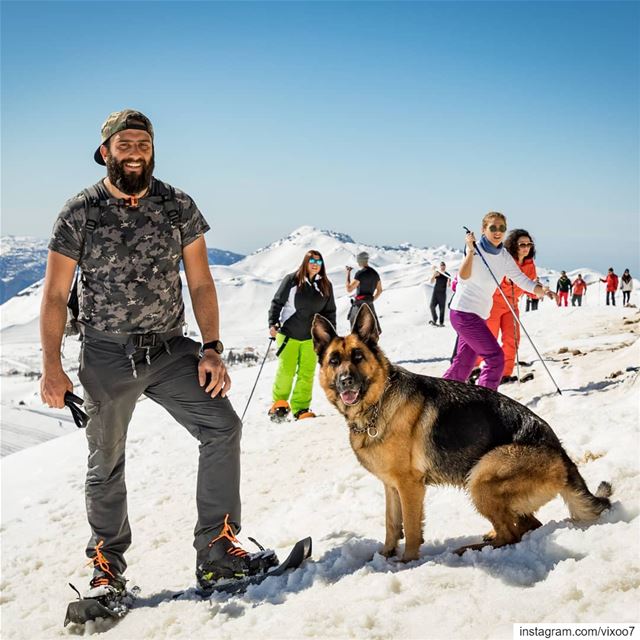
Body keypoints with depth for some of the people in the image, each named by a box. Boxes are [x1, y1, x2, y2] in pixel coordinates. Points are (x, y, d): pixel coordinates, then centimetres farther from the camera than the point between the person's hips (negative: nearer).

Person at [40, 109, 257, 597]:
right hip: (106, 355, -1)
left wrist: (211, 350, -8)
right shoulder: (79, 213, -5)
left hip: (170, 349, 2)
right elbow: (55, 294, -2)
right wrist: (51, 368, -7)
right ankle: (108, 568, 29)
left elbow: (200, 283, 1)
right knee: (106, 462, 10)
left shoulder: (178, 206, -1)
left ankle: (217, 554, -4)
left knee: (223, 425, -15)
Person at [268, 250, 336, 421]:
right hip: (288, 334, -3)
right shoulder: (292, 280, -4)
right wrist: (273, 324, -11)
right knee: (286, 370, -6)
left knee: (307, 373, 0)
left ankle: (300, 408, 8)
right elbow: (277, 302, -1)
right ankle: (279, 403, 14)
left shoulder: (326, 286, 7)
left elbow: (329, 311, 13)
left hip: (311, 337, 3)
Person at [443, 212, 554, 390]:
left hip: (480, 315, 8)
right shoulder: (475, 250, -14)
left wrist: (542, 290, -11)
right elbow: (463, 278, -27)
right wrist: (470, 251, -37)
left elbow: (521, 279, 6)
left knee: (463, 364, 13)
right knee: (495, 357, -14)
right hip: (464, 313, -8)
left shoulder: (504, 256, 7)